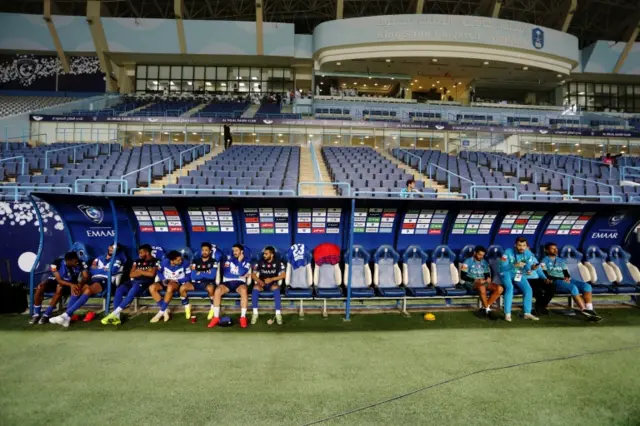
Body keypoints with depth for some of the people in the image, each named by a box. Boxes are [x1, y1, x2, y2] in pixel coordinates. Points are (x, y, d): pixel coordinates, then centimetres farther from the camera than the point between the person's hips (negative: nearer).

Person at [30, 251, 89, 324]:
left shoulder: (81, 264, -23)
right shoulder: (57, 263, -26)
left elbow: (86, 276, -26)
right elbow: (59, 280, -25)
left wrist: (80, 284, -47)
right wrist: (71, 285, -42)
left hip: (69, 283, -1)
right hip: (55, 280, 1)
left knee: (60, 288, -34)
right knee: (41, 286, -28)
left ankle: (46, 315, -22)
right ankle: (36, 314, -13)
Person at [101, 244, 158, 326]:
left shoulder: (155, 261, 4)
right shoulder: (137, 261, 21)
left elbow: (152, 274, -11)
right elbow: (131, 275, 13)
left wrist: (139, 271, 2)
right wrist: (145, 272, -1)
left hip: (145, 283, -6)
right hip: (134, 281, 6)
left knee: (132, 291, -36)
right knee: (119, 289, -23)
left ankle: (113, 314, -35)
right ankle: (116, 317, -28)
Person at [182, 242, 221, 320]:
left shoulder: (213, 262, 1)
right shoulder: (196, 261, 9)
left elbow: (212, 275, -11)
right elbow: (193, 276, 0)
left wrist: (199, 273, -3)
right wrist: (206, 273, -6)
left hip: (208, 283, -3)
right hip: (196, 283, 3)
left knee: (210, 288, -39)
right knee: (182, 288, -23)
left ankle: (213, 309, -15)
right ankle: (187, 308, -2)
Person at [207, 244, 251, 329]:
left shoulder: (246, 261, 11)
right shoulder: (229, 259, 15)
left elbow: (242, 273, -7)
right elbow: (225, 273, 1)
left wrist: (239, 261, -2)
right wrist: (239, 275, 1)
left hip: (239, 283, -2)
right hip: (227, 282, 2)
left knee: (244, 290, -37)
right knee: (217, 291, -30)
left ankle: (243, 317, -31)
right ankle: (216, 317, -23)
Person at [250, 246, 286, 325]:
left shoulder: (278, 263, -1)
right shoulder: (260, 263, 4)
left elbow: (283, 275, -12)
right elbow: (253, 274, 1)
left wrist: (272, 279, -23)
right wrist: (259, 280, -20)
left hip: (273, 283, -2)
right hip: (262, 283, 2)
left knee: (276, 288, -37)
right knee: (255, 288, -32)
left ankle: (278, 313, -33)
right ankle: (255, 313, -25)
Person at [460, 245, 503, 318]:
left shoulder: (484, 262, 14)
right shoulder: (468, 262, -5)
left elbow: (487, 275, 17)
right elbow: (463, 276, -13)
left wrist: (488, 278, -9)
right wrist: (476, 280, -22)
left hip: (483, 282, 6)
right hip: (471, 282, -6)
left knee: (499, 288, -19)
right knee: (482, 288, -40)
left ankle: (485, 307, -16)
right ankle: (487, 309, -21)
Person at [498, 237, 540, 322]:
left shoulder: (528, 254, -5)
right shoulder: (508, 252, -19)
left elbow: (527, 268, -6)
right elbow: (502, 267, -22)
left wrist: (531, 267, -29)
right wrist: (515, 265, -34)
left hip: (519, 274, 5)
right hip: (507, 273, -4)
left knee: (528, 289, -16)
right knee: (510, 287, -30)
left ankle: (527, 313, -4)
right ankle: (507, 313, -26)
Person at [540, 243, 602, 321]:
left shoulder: (561, 260, 27)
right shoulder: (545, 261, 5)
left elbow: (566, 273, 21)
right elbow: (545, 275, -6)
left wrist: (567, 277, -5)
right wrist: (561, 278, -16)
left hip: (566, 280, 7)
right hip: (555, 282, -7)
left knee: (587, 286, -16)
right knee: (573, 287, -34)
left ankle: (589, 310, -25)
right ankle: (584, 310, -36)